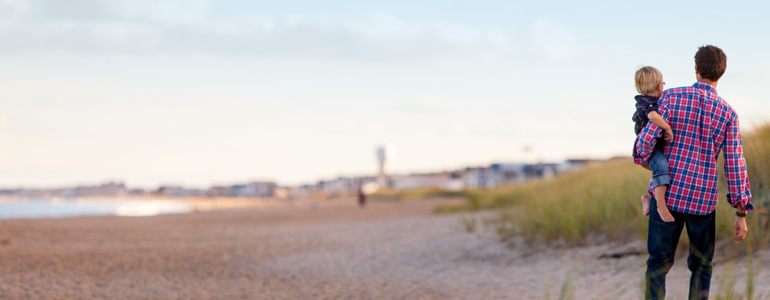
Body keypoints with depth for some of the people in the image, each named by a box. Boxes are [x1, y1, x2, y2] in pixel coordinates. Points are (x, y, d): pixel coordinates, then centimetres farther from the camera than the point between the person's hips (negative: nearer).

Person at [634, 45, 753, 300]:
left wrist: (641, 157, 14)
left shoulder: (672, 97, -7)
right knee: (701, 266, 17)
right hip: (702, 200, 0)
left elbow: (647, 139, -11)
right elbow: (735, 166, -6)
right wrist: (741, 214, -1)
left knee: (658, 264, 10)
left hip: (668, 194, 0)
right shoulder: (728, 114, -4)